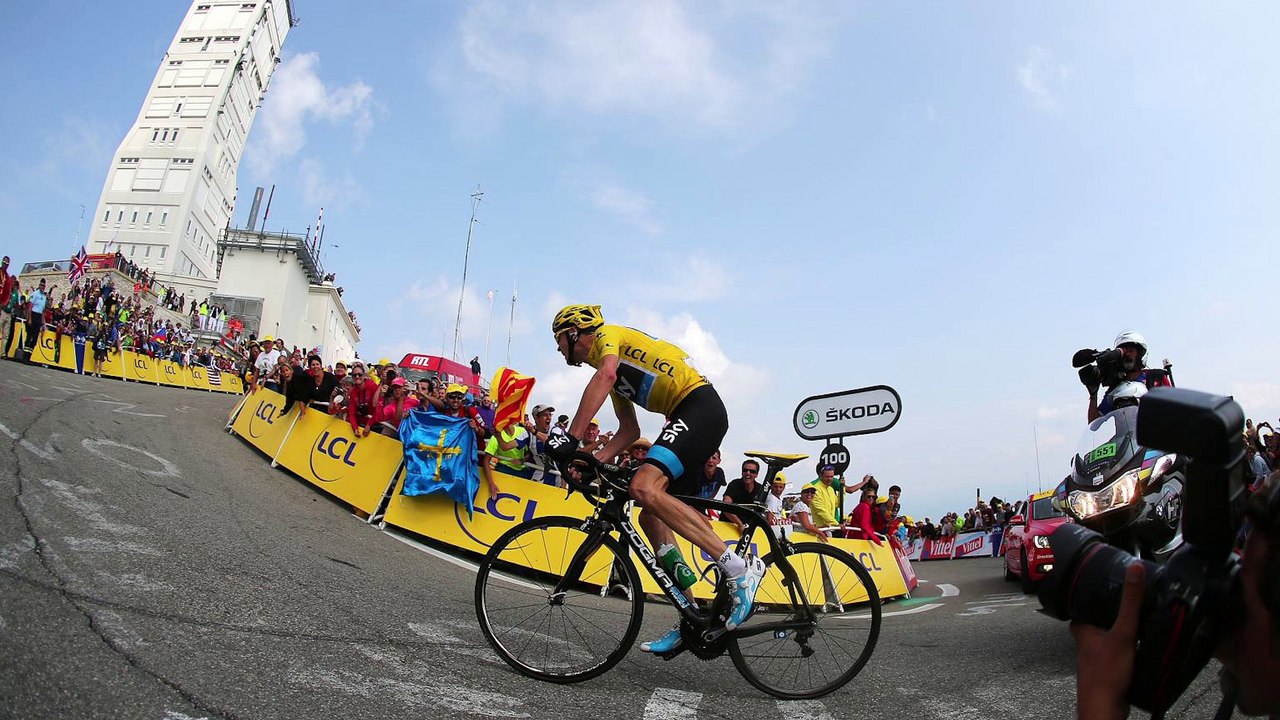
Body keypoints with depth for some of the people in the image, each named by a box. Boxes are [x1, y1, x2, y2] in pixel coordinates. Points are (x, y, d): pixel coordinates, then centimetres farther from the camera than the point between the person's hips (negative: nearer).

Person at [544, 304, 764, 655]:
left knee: (644, 488, -27)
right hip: (688, 418, 10)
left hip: (700, 406, -10)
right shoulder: (612, 367, 28)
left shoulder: (607, 335, 1)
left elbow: (605, 376, -23)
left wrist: (570, 437, -27)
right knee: (651, 516, 5)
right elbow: (630, 431, 24)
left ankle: (739, 567, -25)